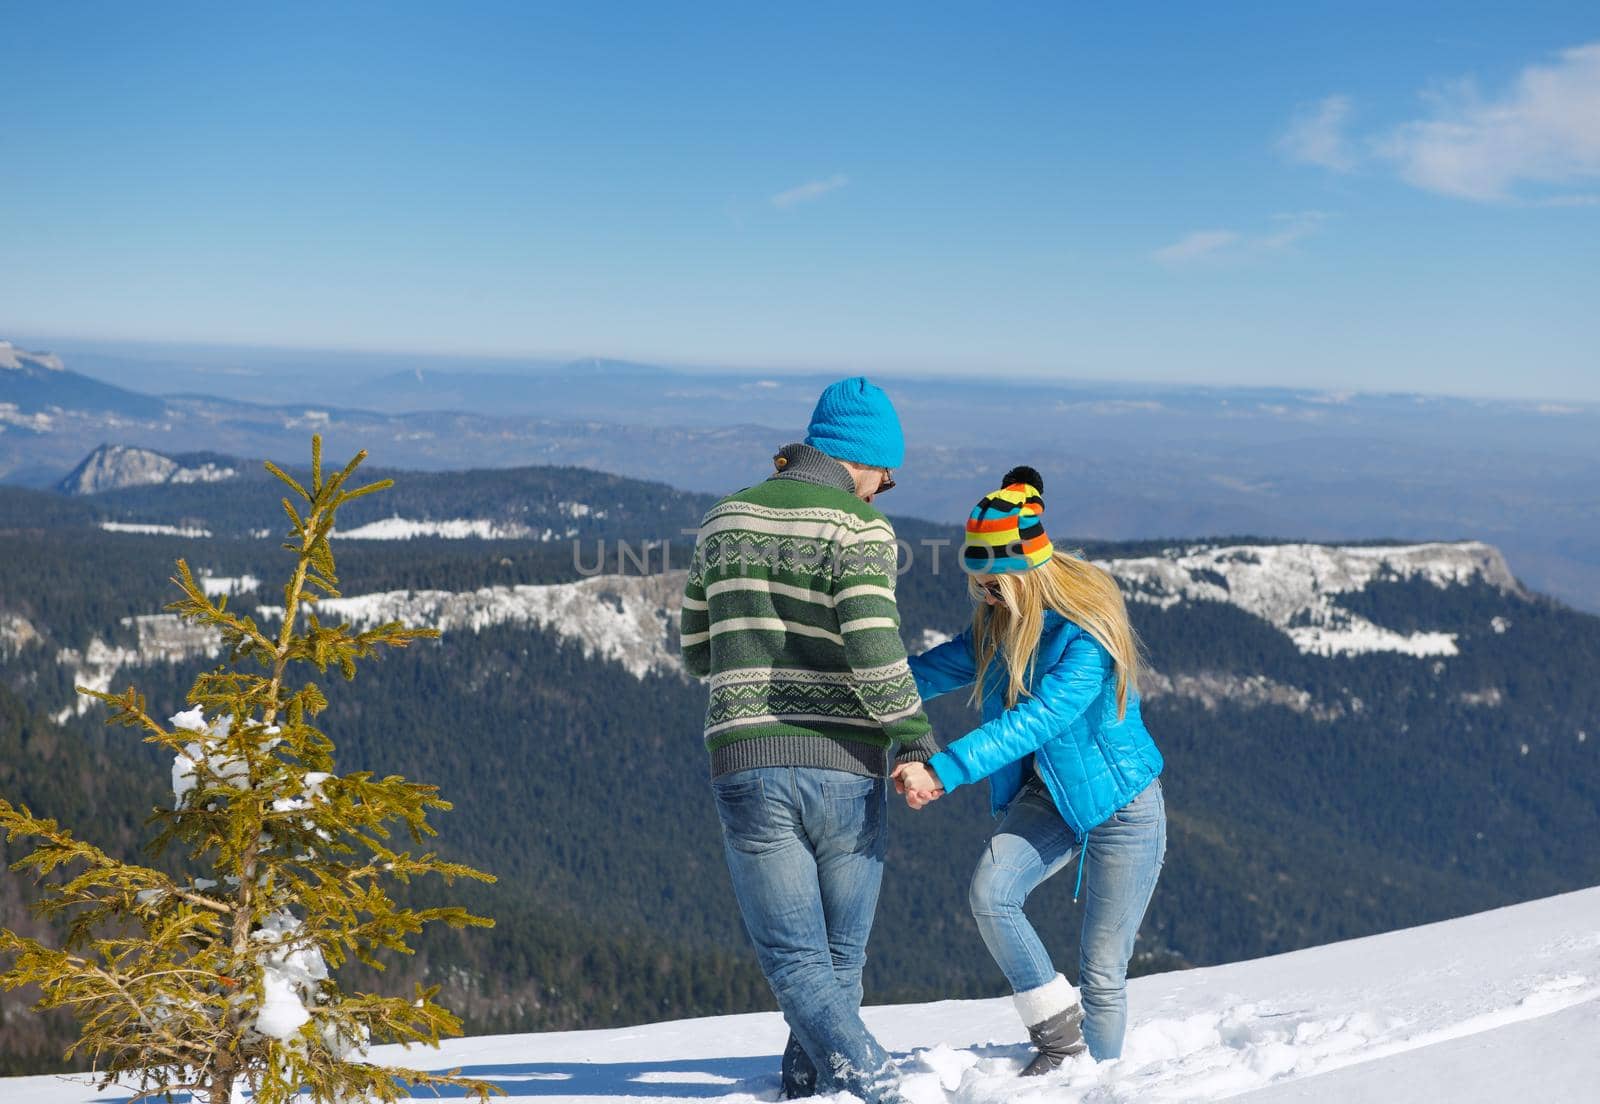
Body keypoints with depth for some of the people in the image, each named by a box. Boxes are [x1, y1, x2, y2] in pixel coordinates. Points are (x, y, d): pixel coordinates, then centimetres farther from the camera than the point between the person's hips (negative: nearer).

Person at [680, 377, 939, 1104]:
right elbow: (874, 647, -20)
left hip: (747, 766, 3)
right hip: (844, 770, -2)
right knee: (839, 956, 16)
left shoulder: (726, 519, 10)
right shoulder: (858, 528, -6)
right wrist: (913, 739, -10)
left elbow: (698, 650, 17)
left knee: (794, 959, 3)